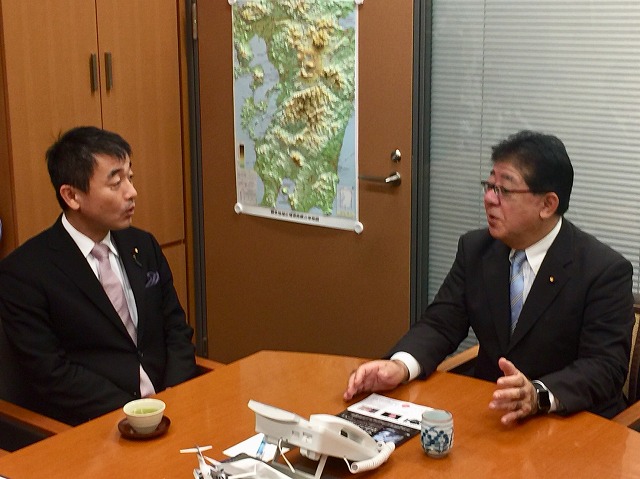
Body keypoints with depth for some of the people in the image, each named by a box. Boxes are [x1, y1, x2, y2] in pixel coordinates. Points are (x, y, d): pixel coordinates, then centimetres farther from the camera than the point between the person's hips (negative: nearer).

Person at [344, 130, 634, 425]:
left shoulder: (607, 271, -11)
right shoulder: (474, 249, 5)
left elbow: (606, 367, -16)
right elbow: (440, 323, 3)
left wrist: (539, 395, -35)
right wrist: (400, 365, -18)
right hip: (487, 413, 4)